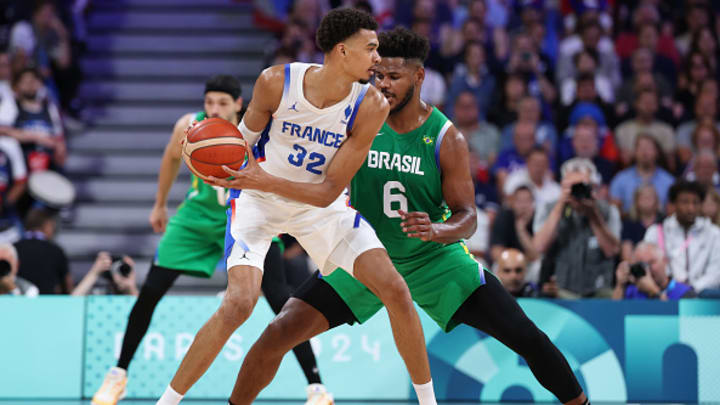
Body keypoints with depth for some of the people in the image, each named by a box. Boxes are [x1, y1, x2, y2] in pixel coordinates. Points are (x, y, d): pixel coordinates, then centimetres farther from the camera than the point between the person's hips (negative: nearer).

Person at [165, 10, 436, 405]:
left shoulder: (371, 106, -22)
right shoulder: (276, 82, -24)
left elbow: (329, 192, -22)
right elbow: (243, 138, -4)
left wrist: (265, 181, -35)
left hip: (320, 204, 3)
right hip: (257, 199, -2)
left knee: (395, 290, -8)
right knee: (239, 303, -23)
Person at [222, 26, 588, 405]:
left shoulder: (446, 139, -14)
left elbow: (467, 215, -13)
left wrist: (437, 230, -35)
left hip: (433, 257, -1)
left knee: (524, 336, -9)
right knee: (281, 331, -15)